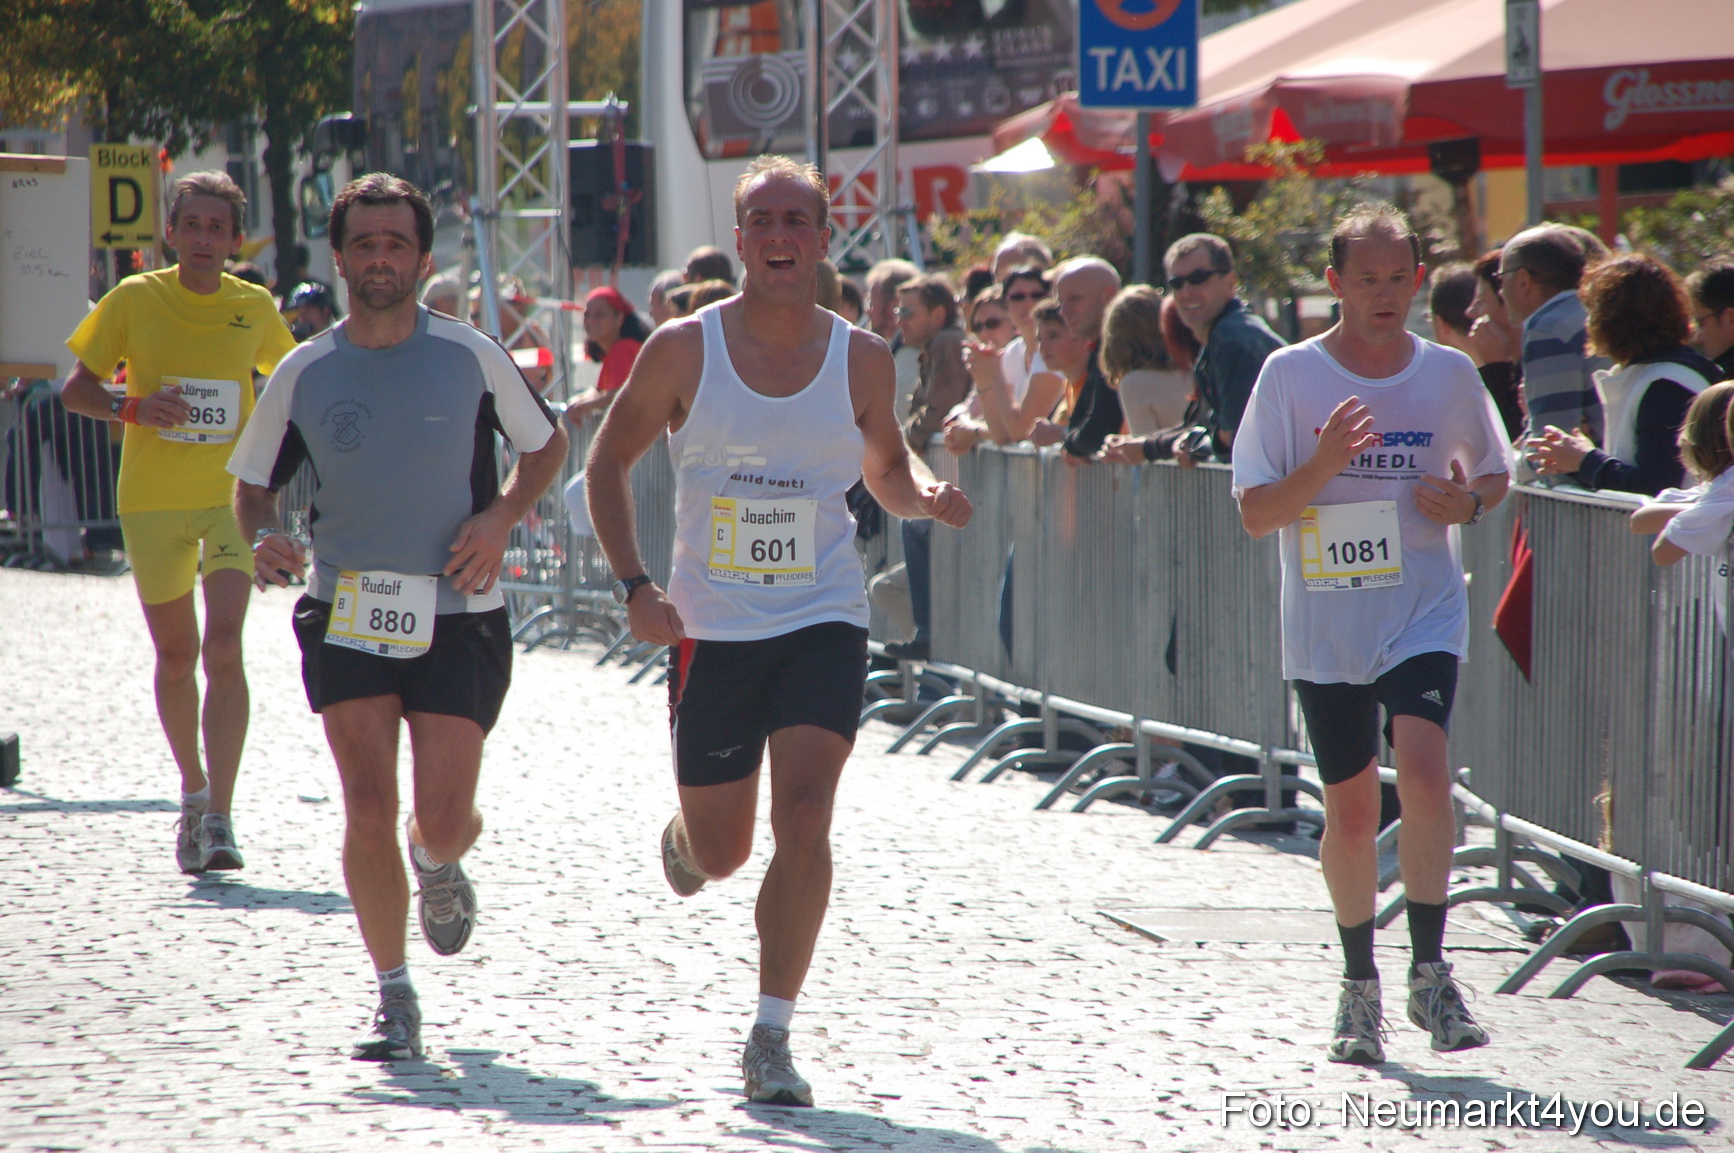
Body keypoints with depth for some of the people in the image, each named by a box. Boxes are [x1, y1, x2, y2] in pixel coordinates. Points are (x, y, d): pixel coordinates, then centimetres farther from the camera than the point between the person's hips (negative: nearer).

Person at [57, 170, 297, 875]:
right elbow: (75, 389, 3)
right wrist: (132, 407, -17)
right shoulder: (135, 300, -1)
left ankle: (220, 819, -18)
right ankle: (194, 791, 33)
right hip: (152, 499, 1)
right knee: (175, 654, 10)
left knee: (223, 646, -16)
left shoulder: (255, 308, 3)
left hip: (232, 496, -1)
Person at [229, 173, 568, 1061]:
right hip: (345, 614, 1)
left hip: (457, 619, -1)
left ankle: (438, 866, 35)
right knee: (368, 811, -10)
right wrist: (262, 537, -11)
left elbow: (545, 444, 12)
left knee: (442, 823, -4)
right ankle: (394, 998, 4)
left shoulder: (471, 356, -2)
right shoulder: (304, 373, 0)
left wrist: (501, 518, -5)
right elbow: (252, 483, 12)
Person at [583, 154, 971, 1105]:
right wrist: (634, 585, -6)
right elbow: (608, 461, 5)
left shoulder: (860, 359, 0)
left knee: (804, 821, -18)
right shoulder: (684, 349, -5)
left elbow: (884, 470, 16)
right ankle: (684, 839, 49)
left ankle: (771, 1038, -10)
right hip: (712, 627, 0)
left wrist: (925, 494, -8)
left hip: (824, 622, 0)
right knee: (721, 853, 9)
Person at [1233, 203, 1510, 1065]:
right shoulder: (1291, 375, -2)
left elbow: (1496, 478, 17)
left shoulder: (1449, 374, 3)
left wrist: (1469, 503, -6)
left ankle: (1429, 970, -13)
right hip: (1324, 622, 0)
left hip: (1424, 613, 0)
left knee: (1422, 765, -22)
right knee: (1350, 808, 6)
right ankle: (1359, 982, 25)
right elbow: (1256, 513, -3)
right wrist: (1322, 466, -20)